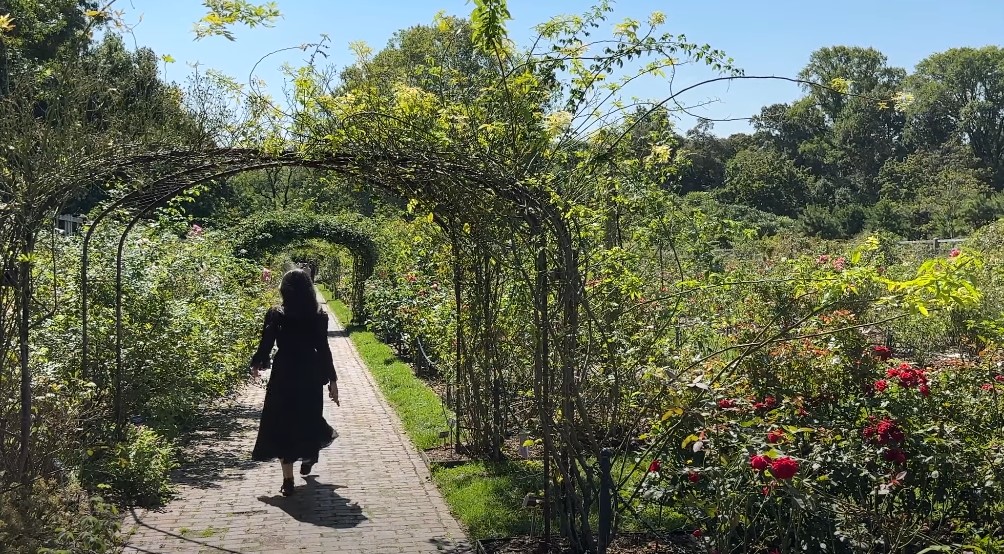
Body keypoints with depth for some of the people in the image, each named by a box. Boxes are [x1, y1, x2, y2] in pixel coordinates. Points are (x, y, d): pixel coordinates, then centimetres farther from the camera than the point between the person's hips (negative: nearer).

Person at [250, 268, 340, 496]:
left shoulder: (275, 315, -7)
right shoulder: (318, 317, -6)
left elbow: (266, 345, -3)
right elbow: (323, 349, -5)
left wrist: (256, 365, 16)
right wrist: (332, 379, 2)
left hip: (283, 376, -1)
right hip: (310, 377, 1)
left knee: (282, 422, 5)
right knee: (308, 417, 22)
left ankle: (288, 479, 2)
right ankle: (308, 457, 43)